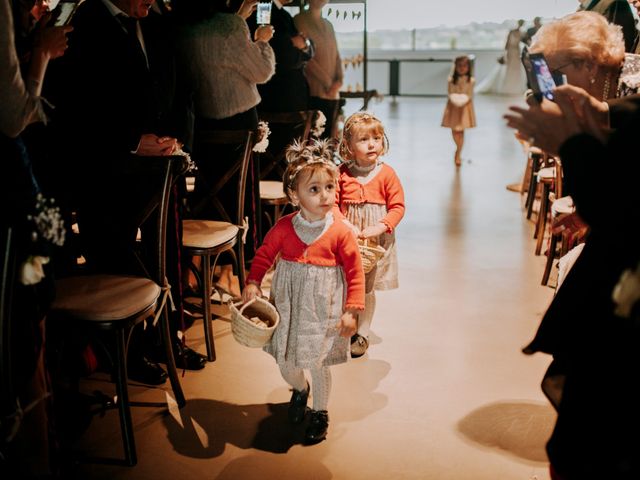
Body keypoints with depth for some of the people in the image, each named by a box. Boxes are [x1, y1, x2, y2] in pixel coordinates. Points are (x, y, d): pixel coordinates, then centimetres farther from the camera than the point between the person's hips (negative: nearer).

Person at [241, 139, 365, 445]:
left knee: (319, 365, 7)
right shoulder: (284, 228, -8)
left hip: (323, 311, -3)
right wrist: (252, 283, -10)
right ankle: (299, 390, 49)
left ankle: (320, 413, 34)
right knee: (285, 362, 13)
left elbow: (355, 272, -9)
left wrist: (351, 311, -11)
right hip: (288, 307, 3)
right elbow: (264, 255, 5)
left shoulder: (340, 232, -15)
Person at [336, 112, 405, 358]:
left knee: (367, 289, 10)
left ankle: (362, 334, 27)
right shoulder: (342, 173, -4)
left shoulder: (386, 174, -7)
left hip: (376, 241, -1)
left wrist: (380, 227, -19)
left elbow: (397, 207, -5)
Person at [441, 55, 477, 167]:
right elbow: (450, 93, -5)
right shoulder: (451, 80, -6)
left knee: (461, 130, -2)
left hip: (465, 107, -1)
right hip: (453, 107, 1)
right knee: (454, 130, 9)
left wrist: (462, 101, -22)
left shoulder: (471, 80, -7)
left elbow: (470, 95, -5)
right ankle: (459, 151, 33)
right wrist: (455, 101, -23)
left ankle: (458, 155, 4)